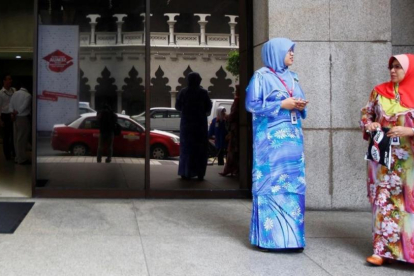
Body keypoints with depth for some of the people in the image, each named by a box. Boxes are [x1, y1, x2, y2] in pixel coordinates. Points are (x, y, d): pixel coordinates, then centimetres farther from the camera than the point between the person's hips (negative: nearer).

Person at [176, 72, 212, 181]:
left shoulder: (183, 92, -1)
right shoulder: (203, 93, -5)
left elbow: (177, 106, 3)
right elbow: (208, 108, -3)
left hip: (186, 124, 2)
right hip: (200, 124, -1)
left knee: (186, 148, 10)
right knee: (200, 149, 4)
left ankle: (185, 172, 8)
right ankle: (199, 173, 0)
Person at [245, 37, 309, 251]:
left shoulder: (292, 77, 17)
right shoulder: (261, 77, -3)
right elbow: (252, 104, -8)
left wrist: (300, 106, -2)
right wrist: (282, 105, -14)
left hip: (292, 138, 7)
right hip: (270, 139, -7)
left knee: (293, 184, 5)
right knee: (270, 183, -6)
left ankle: (290, 235, 13)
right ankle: (267, 237, 1)